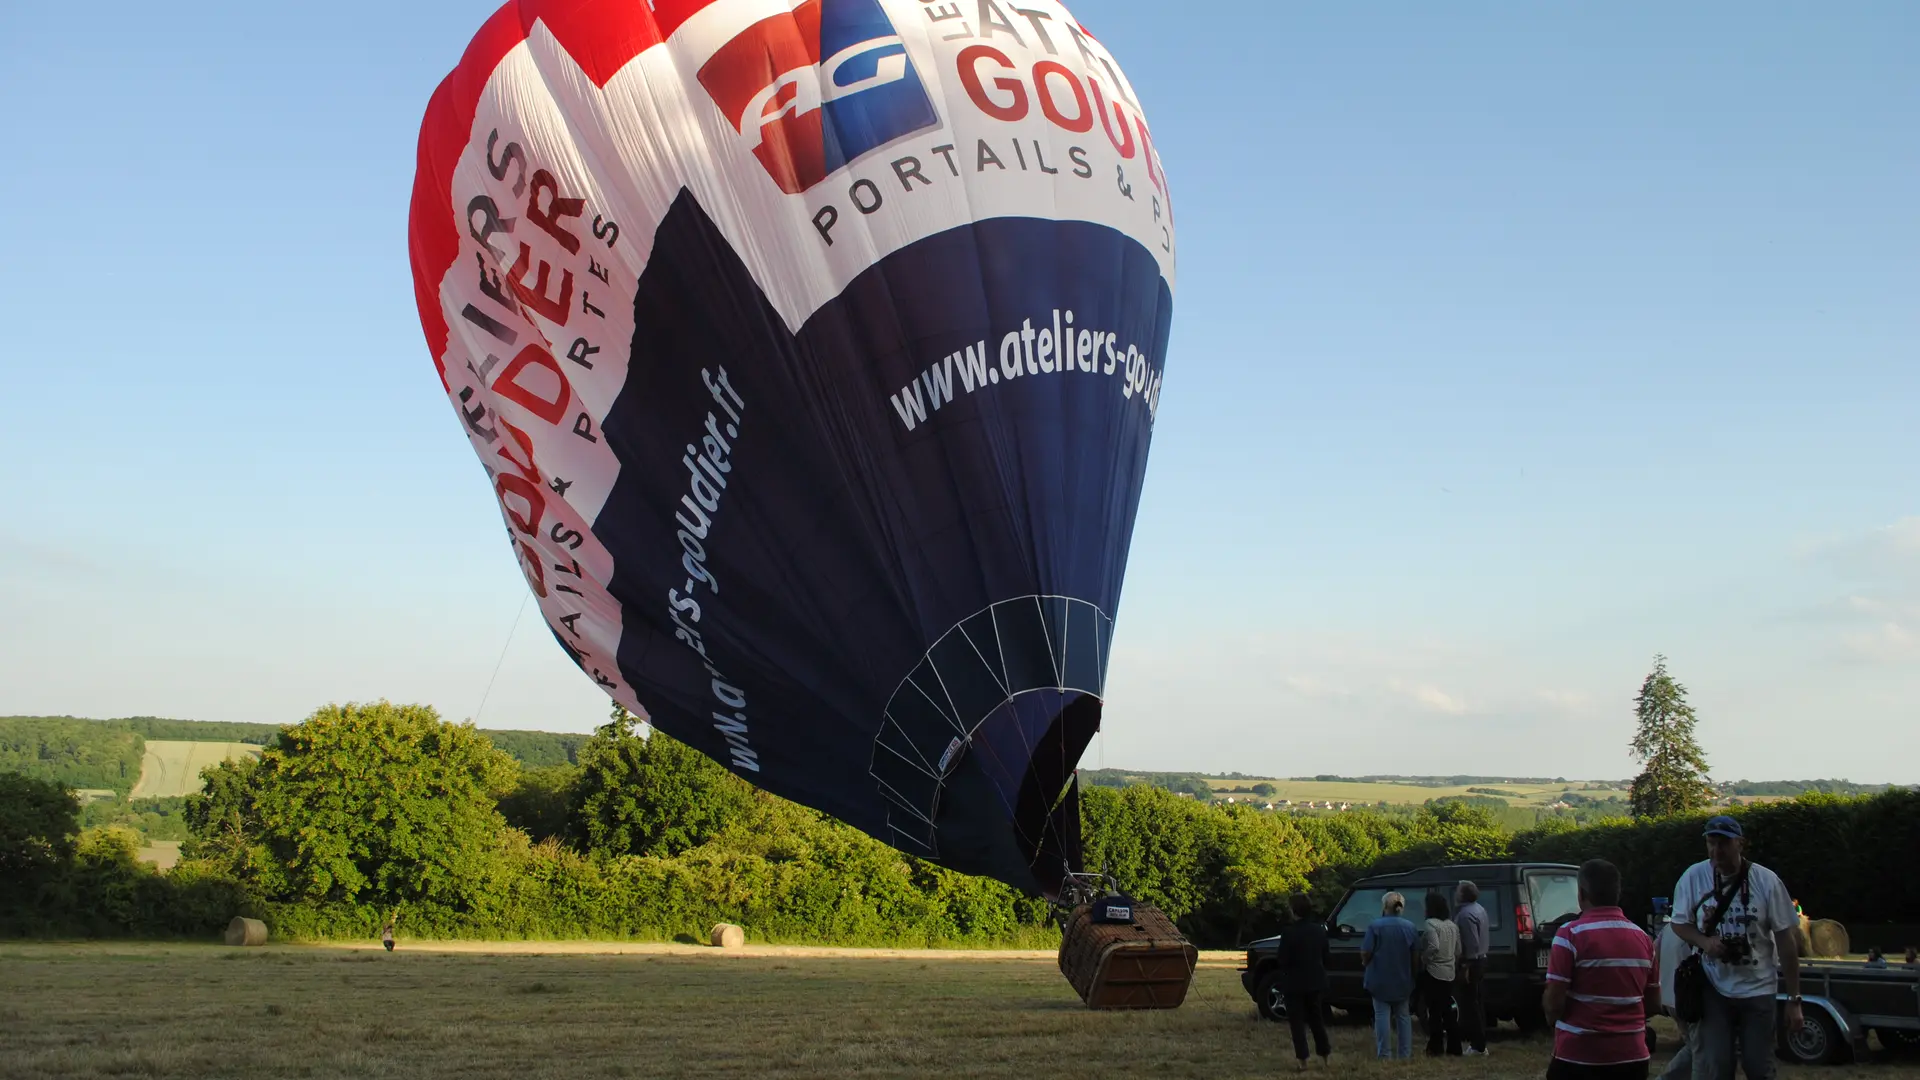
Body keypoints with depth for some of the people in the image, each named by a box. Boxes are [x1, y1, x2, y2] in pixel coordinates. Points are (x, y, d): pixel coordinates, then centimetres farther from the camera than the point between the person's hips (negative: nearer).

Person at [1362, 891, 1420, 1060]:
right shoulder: (1410, 927, 0)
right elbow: (1416, 957, 2)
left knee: (1382, 1015, 1)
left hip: (1380, 979, -4)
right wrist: (1411, 972, 17)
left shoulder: (1375, 926, -12)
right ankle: (1404, 1054, 14)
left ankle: (1384, 1055, -2)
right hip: (1403, 980, 4)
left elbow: (1366, 953, -15)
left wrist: (1365, 962, 6)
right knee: (1403, 1015, 14)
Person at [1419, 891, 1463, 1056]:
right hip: (1448, 973, 7)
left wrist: (1423, 961, -15)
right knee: (1447, 1011, 13)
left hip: (1433, 973, -7)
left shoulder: (1430, 924, -15)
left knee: (1434, 1011, -2)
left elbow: (1434, 947, -28)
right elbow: (1458, 951, 13)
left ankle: (1436, 1047, 0)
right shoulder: (1452, 925, 10)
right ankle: (1453, 1047, 14)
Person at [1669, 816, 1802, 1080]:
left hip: (1757, 989, 0)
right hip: (1714, 990, 0)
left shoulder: (1767, 881, -9)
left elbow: (1786, 940, -5)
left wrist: (1793, 999, -5)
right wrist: (1704, 941, -17)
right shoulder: (1693, 877, -6)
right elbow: (1680, 923, 6)